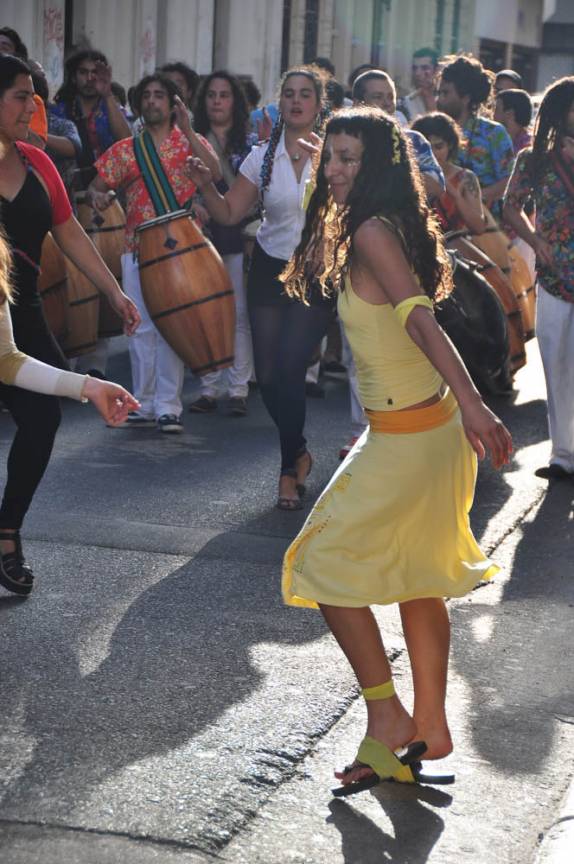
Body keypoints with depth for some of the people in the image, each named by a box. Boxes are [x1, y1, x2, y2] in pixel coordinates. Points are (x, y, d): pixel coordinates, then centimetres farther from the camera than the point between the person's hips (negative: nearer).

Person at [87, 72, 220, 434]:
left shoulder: (190, 141, 4)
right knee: (141, 327, 4)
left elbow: (215, 171, -14)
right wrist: (98, 196, -12)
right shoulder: (126, 149, 10)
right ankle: (144, 404, 12)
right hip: (138, 248, 3)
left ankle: (169, 406, -2)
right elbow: (97, 185, 11)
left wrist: (187, 129, -18)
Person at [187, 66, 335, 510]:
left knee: (289, 368, -13)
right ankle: (298, 451, 30)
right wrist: (207, 187, -16)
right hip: (270, 270, 3)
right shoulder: (263, 156, 2)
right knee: (269, 375, 2)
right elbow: (230, 213, 1)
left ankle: (291, 467, 7)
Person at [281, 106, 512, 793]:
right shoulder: (392, 228, 10)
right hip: (433, 427, 9)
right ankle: (429, 727, 27)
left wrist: (470, 401, -39)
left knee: (325, 563, 2)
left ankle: (386, 717, 9)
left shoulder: (371, 233, -19)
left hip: (405, 439, -9)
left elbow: (420, 318, -30)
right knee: (418, 580, 17)